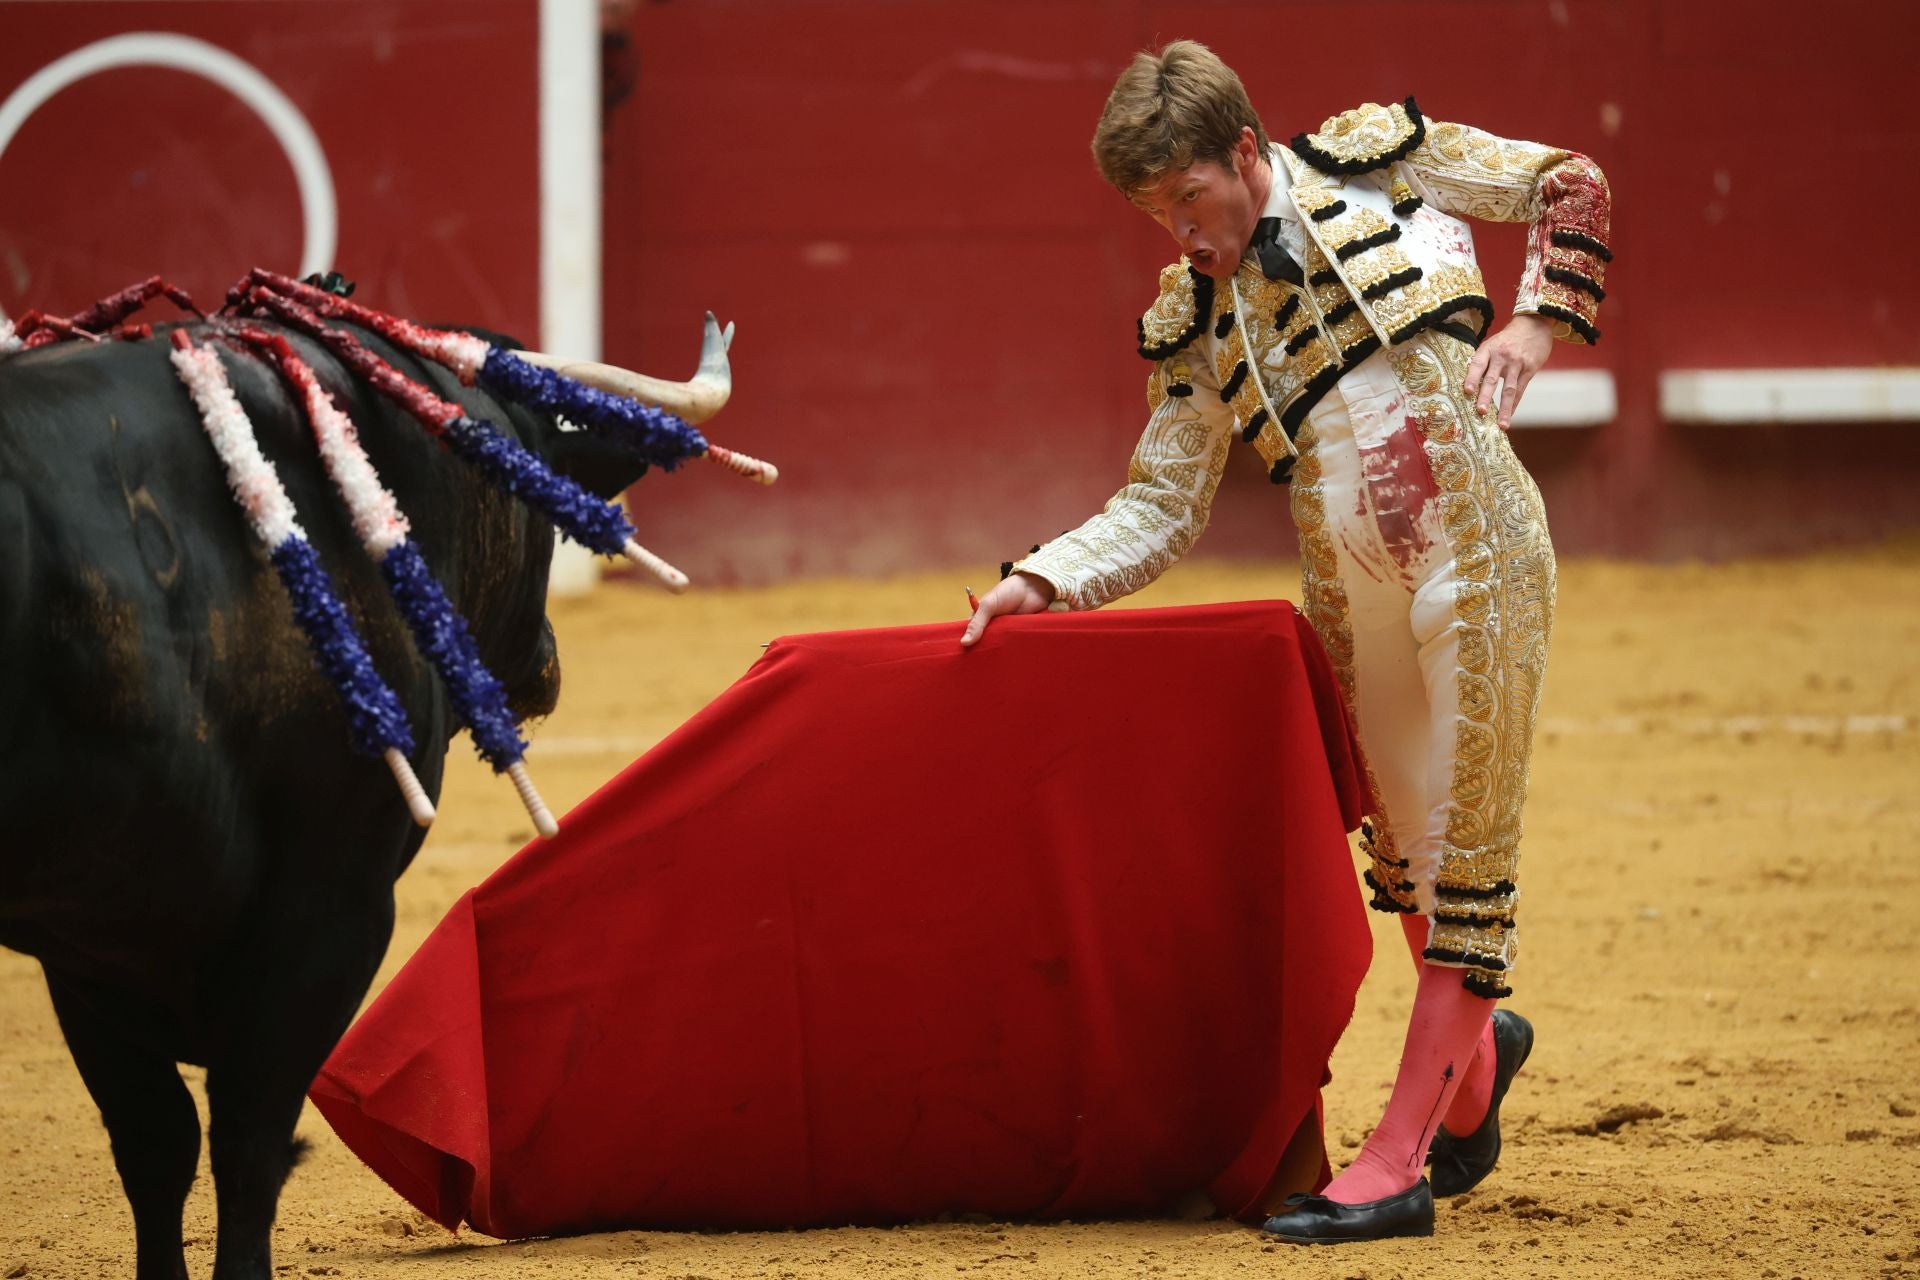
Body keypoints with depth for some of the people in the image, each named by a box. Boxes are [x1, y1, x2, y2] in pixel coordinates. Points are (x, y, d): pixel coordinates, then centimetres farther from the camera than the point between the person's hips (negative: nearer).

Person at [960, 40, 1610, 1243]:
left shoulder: (1376, 156, 1)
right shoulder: (1193, 323, 10)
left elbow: (1566, 183, 7)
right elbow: (1160, 510, 10)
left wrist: (1537, 322, -8)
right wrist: (1044, 580, -4)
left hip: (1476, 549, -5)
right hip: (1351, 592, 5)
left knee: (1464, 848, -3)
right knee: (1403, 841, 11)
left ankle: (1399, 1160, -4)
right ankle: (1473, 1051, 40)